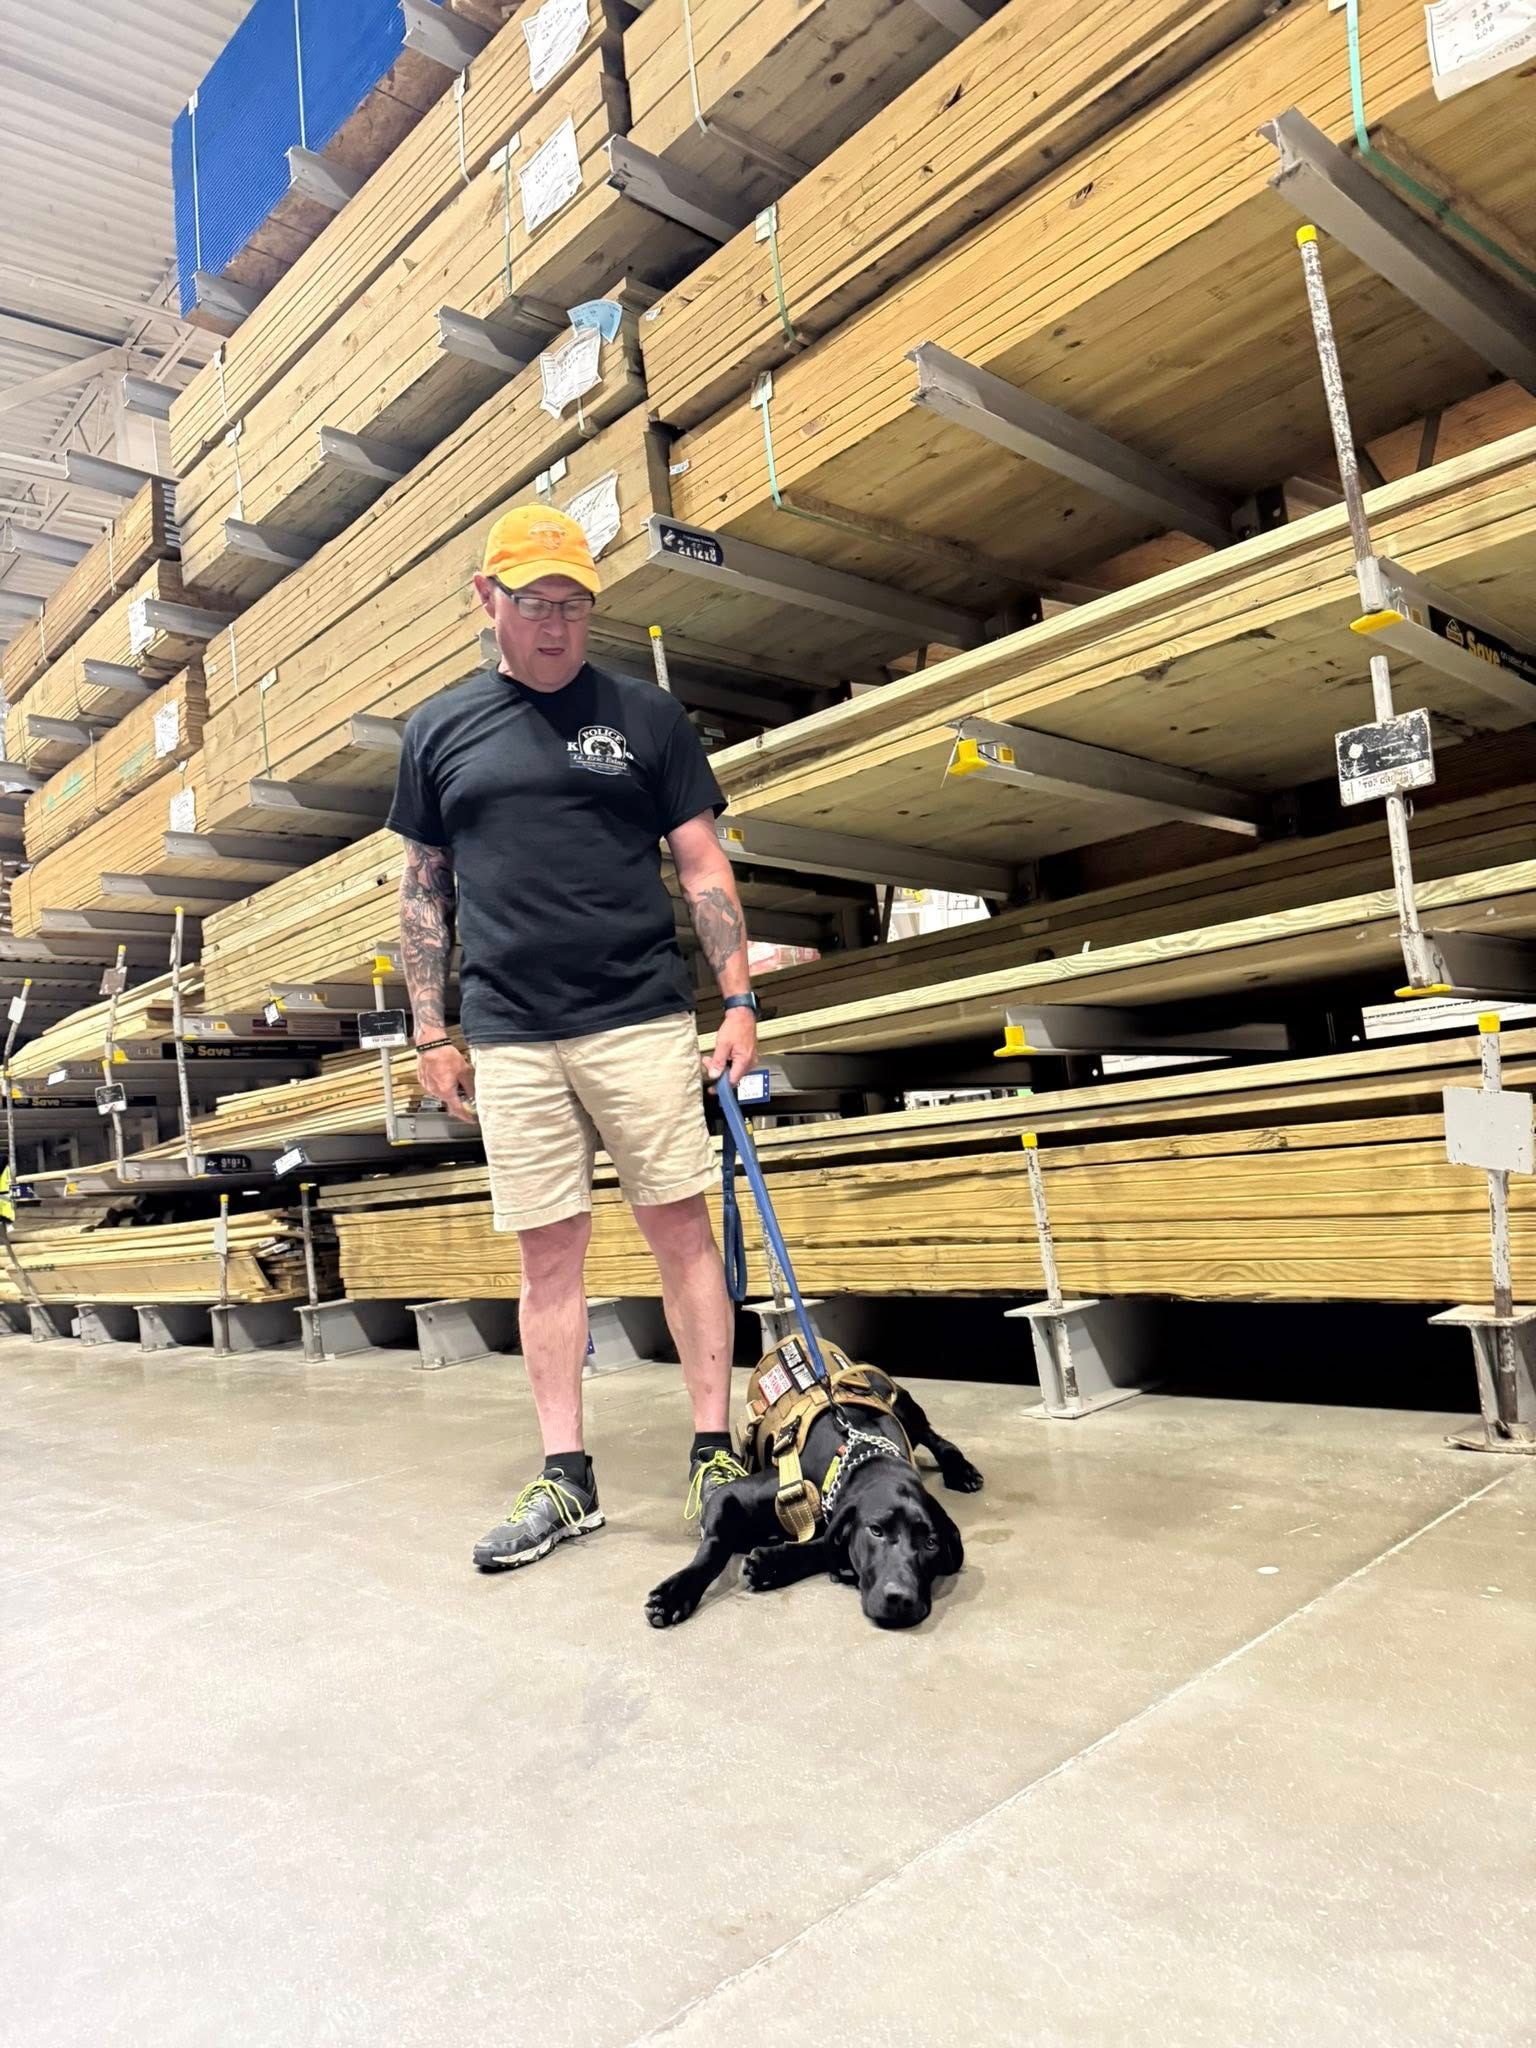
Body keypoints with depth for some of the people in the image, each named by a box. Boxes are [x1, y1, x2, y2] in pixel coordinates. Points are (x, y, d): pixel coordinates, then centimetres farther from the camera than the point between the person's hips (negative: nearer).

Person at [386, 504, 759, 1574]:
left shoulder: (645, 715, 7)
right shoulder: (440, 728, 13)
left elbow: (703, 865, 5)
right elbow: (424, 887, 15)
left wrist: (740, 999, -4)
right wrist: (432, 1033, 9)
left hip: (642, 1018, -2)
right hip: (509, 1037, 2)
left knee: (681, 1228, 1)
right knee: (550, 1252, 6)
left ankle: (716, 1455, 11)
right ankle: (567, 1480, 16)